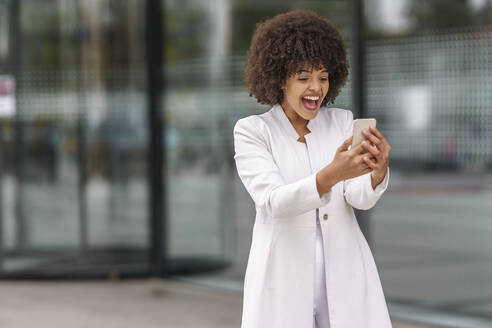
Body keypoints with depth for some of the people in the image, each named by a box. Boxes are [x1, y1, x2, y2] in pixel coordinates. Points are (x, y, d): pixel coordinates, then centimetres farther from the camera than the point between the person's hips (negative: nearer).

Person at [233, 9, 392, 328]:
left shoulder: (342, 123, 6)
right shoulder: (252, 131, -2)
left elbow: (361, 197, -7)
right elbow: (273, 202, -17)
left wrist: (378, 170, -31)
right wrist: (332, 174, -34)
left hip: (345, 278, 2)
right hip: (284, 277, -2)